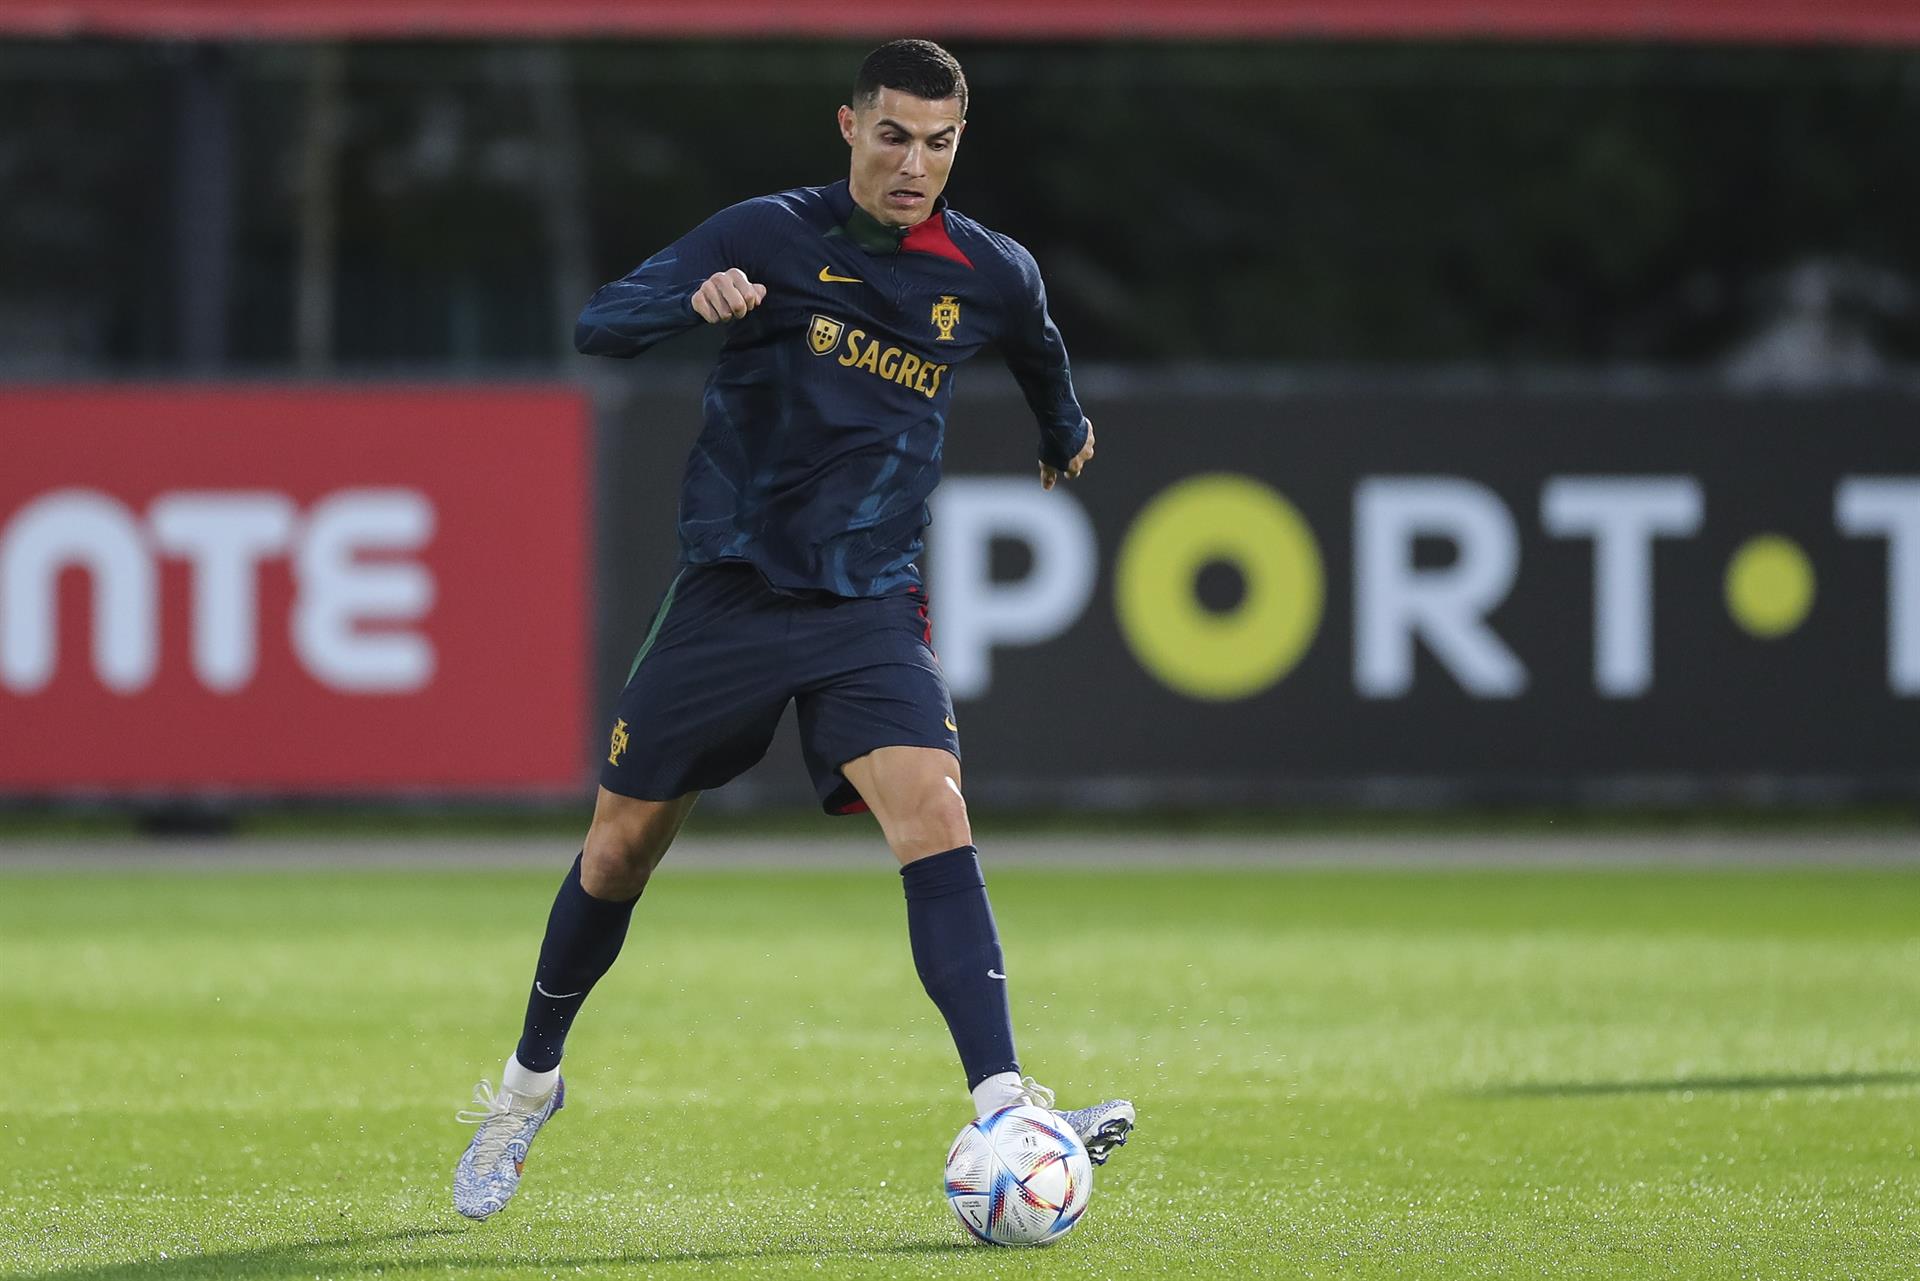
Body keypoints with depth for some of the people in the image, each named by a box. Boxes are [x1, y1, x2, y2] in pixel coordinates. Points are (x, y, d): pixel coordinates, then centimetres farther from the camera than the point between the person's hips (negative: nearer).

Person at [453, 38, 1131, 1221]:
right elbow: (600, 326, -14)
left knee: (933, 811, -23)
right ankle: (530, 1085, 32)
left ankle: (1003, 1112, -31)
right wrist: (697, 300, -33)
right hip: (730, 590, -1)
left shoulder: (989, 275, 1)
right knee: (624, 845, 7)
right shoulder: (769, 236, -7)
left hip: (871, 607, 1)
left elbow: (1037, 348, 26)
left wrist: (1065, 432, 44)